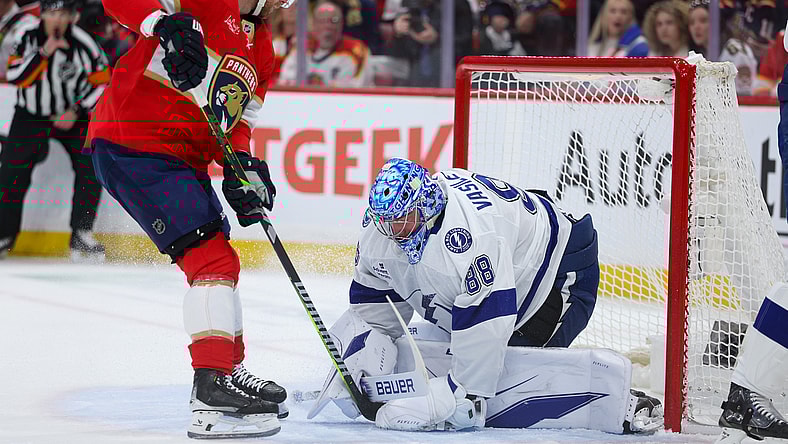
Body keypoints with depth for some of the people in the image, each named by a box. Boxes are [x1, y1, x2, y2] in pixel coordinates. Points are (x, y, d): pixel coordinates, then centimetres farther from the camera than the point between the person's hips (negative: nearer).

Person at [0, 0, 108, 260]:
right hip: (30, 115, 0)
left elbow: (102, 83, -8)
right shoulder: (27, 36, -13)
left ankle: (81, 235, -7)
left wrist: (76, 112, -16)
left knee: (91, 167, -15)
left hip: (72, 116, 0)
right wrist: (44, 53, -31)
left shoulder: (82, 44, -16)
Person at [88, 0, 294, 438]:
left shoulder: (262, 49, 16)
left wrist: (242, 166, -4)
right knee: (214, 259, -17)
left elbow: (236, 121, 16)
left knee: (218, 262, 21)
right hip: (132, 145, -10)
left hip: (185, 159, 10)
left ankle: (230, 372, 39)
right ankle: (213, 395, -22)